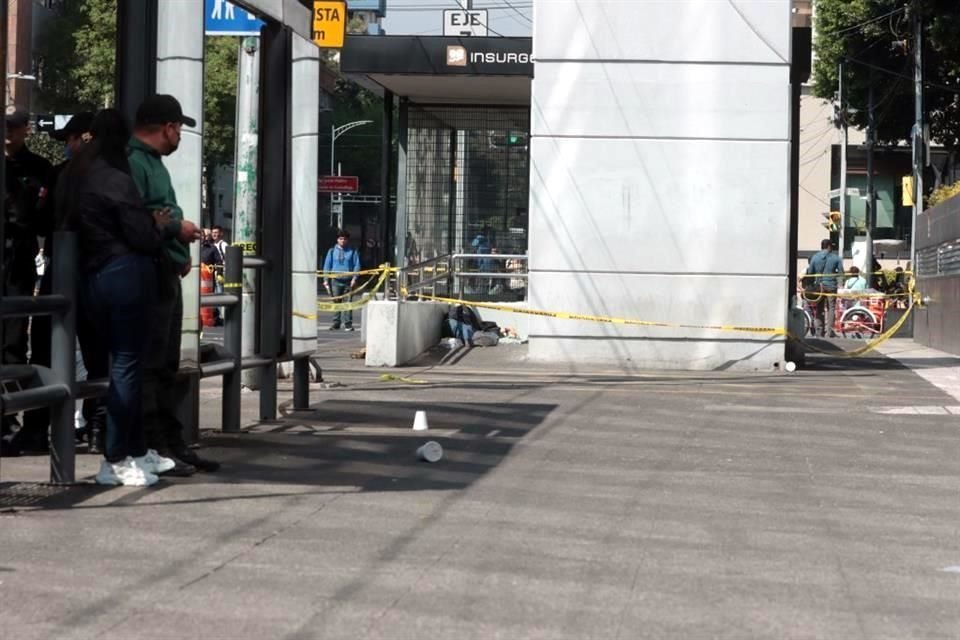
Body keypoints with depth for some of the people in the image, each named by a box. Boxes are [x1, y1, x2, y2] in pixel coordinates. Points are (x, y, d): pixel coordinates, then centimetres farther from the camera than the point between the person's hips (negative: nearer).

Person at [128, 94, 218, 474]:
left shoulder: (152, 162, 22)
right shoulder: (133, 162, -12)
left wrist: (180, 252, 13)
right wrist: (176, 227, -14)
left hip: (166, 275, 11)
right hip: (147, 275, -11)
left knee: (166, 365, 14)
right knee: (150, 364, -8)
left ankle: (172, 443, 20)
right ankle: (153, 446, -7)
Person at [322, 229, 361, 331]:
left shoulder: (352, 251, 8)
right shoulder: (332, 251, 10)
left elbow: (357, 265, 6)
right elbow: (327, 265, 11)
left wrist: (354, 278, -5)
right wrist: (326, 279, 3)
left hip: (348, 281, -1)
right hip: (335, 281, 1)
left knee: (347, 302, -4)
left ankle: (348, 324, 0)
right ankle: (336, 323, 7)